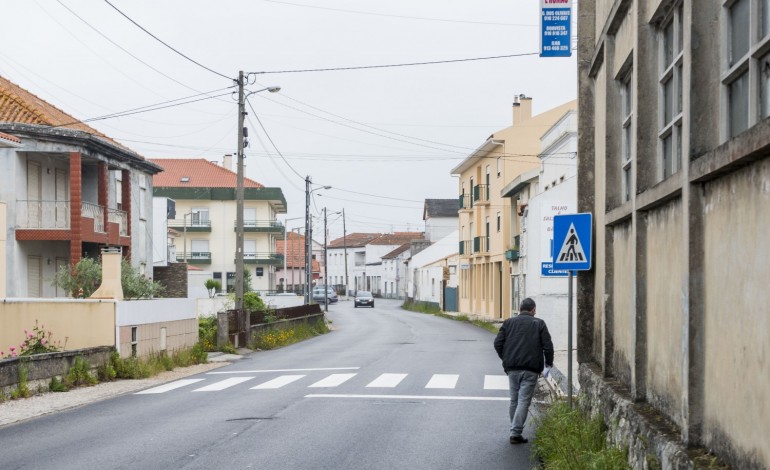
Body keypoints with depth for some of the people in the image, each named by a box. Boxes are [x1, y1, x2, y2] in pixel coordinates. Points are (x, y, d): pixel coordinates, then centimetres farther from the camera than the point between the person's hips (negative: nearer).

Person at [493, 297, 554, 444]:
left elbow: (498, 343, 4)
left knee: (514, 400, 15)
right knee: (524, 401, -3)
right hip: (531, 369, -3)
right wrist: (549, 362, 14)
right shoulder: (539, 324, 1)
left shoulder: (509, 322, 8)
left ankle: (515, 430, 20)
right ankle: (516, 432, -11)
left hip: (512, 368, 3)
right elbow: (548, 345, -3)